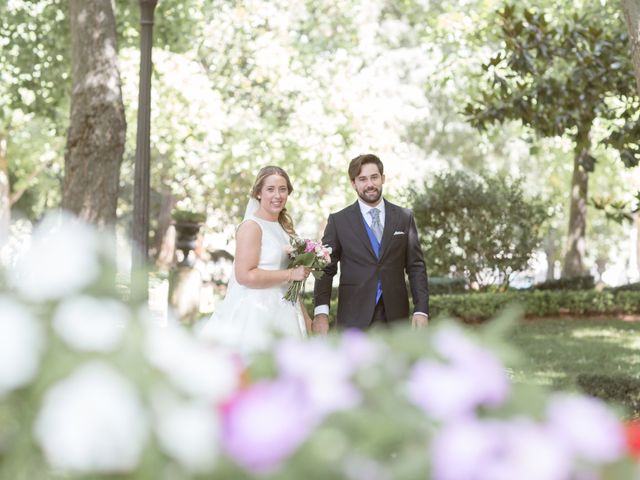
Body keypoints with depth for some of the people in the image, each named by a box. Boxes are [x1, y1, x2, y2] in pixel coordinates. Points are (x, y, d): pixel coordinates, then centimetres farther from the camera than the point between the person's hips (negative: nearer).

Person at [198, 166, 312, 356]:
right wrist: (290, 274, -14)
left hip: (281, 315, 8)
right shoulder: (252, 227, -8)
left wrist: (305, 318, 20)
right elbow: (245, 275, -18)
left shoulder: (284, 227, 17)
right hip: (256, 314, -8)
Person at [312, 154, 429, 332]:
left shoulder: (404, 217, 8)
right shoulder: (338, 221, 4)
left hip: (395, 317, 2)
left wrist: (421, 310, -3)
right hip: (354, 318, -2)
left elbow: (416, 267, 7)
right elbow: (326, 269, 1)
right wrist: (321, 312, -13)